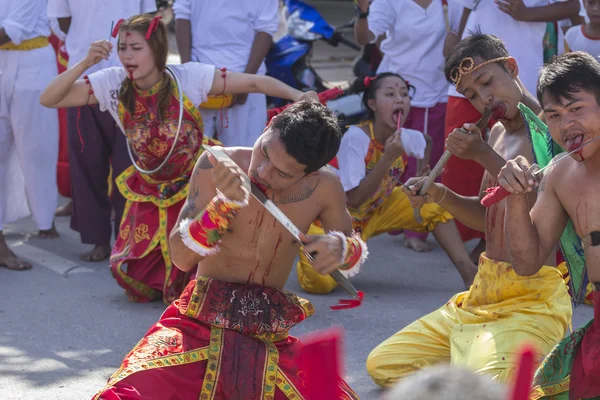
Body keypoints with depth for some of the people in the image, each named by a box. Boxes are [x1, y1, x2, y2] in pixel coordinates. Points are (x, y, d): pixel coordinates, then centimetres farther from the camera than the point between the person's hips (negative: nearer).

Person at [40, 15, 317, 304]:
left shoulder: (189, 78, -21)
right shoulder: (112, 84, -16)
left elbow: (254, 83, -21)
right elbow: (48, 99, -19)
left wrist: (297, 95, -38)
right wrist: (85, 63, -33)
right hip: (150, 192, 2)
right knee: (138, 284, 5)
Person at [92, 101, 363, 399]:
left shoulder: (324, 187, -6)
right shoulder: (216, 167, -11)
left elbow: (352, 244, 12)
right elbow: (182, 257, -15)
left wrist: (342, 248, -12)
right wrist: (225, 202, -30)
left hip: (271, 338, 4)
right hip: (201, 324, -4)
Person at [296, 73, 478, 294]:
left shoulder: (409, 138, -11)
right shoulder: (356, 137, -28)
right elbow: (354, 199, -31)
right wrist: (388, 158, -36)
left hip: (375, 212, 6)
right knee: (320, 281, -26)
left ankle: (467, 269, -3)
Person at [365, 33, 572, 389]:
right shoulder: (499, 132, 14)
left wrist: (485, 157, -22)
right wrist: (441, 196, 2)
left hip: (533, 301, -9)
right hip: (484, 293, 9)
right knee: (382, 365, 7)